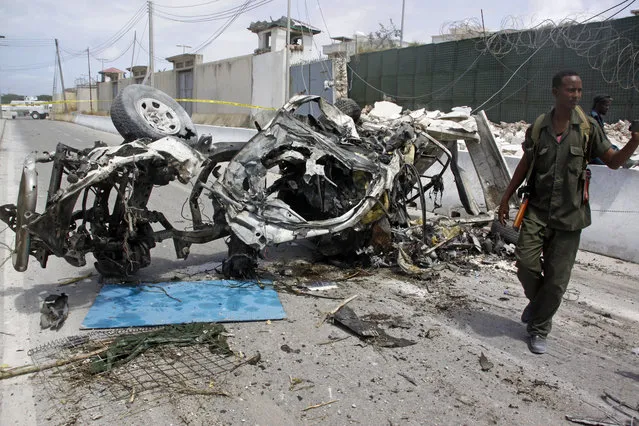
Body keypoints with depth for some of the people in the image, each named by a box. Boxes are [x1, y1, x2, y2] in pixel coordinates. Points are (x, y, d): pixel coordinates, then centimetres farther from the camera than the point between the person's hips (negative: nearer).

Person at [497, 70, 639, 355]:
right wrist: (505, 199, 13)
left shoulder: (587, 127, 0)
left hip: (569, 215, 0)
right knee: (526, 262, -10)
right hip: (538, 210, 1)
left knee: (557, 279, 3)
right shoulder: (538, 127, 2)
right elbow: (525, 165, 12)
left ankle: (539, 329, 21)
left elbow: (613, 161, 3)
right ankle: (537, 300, 24)